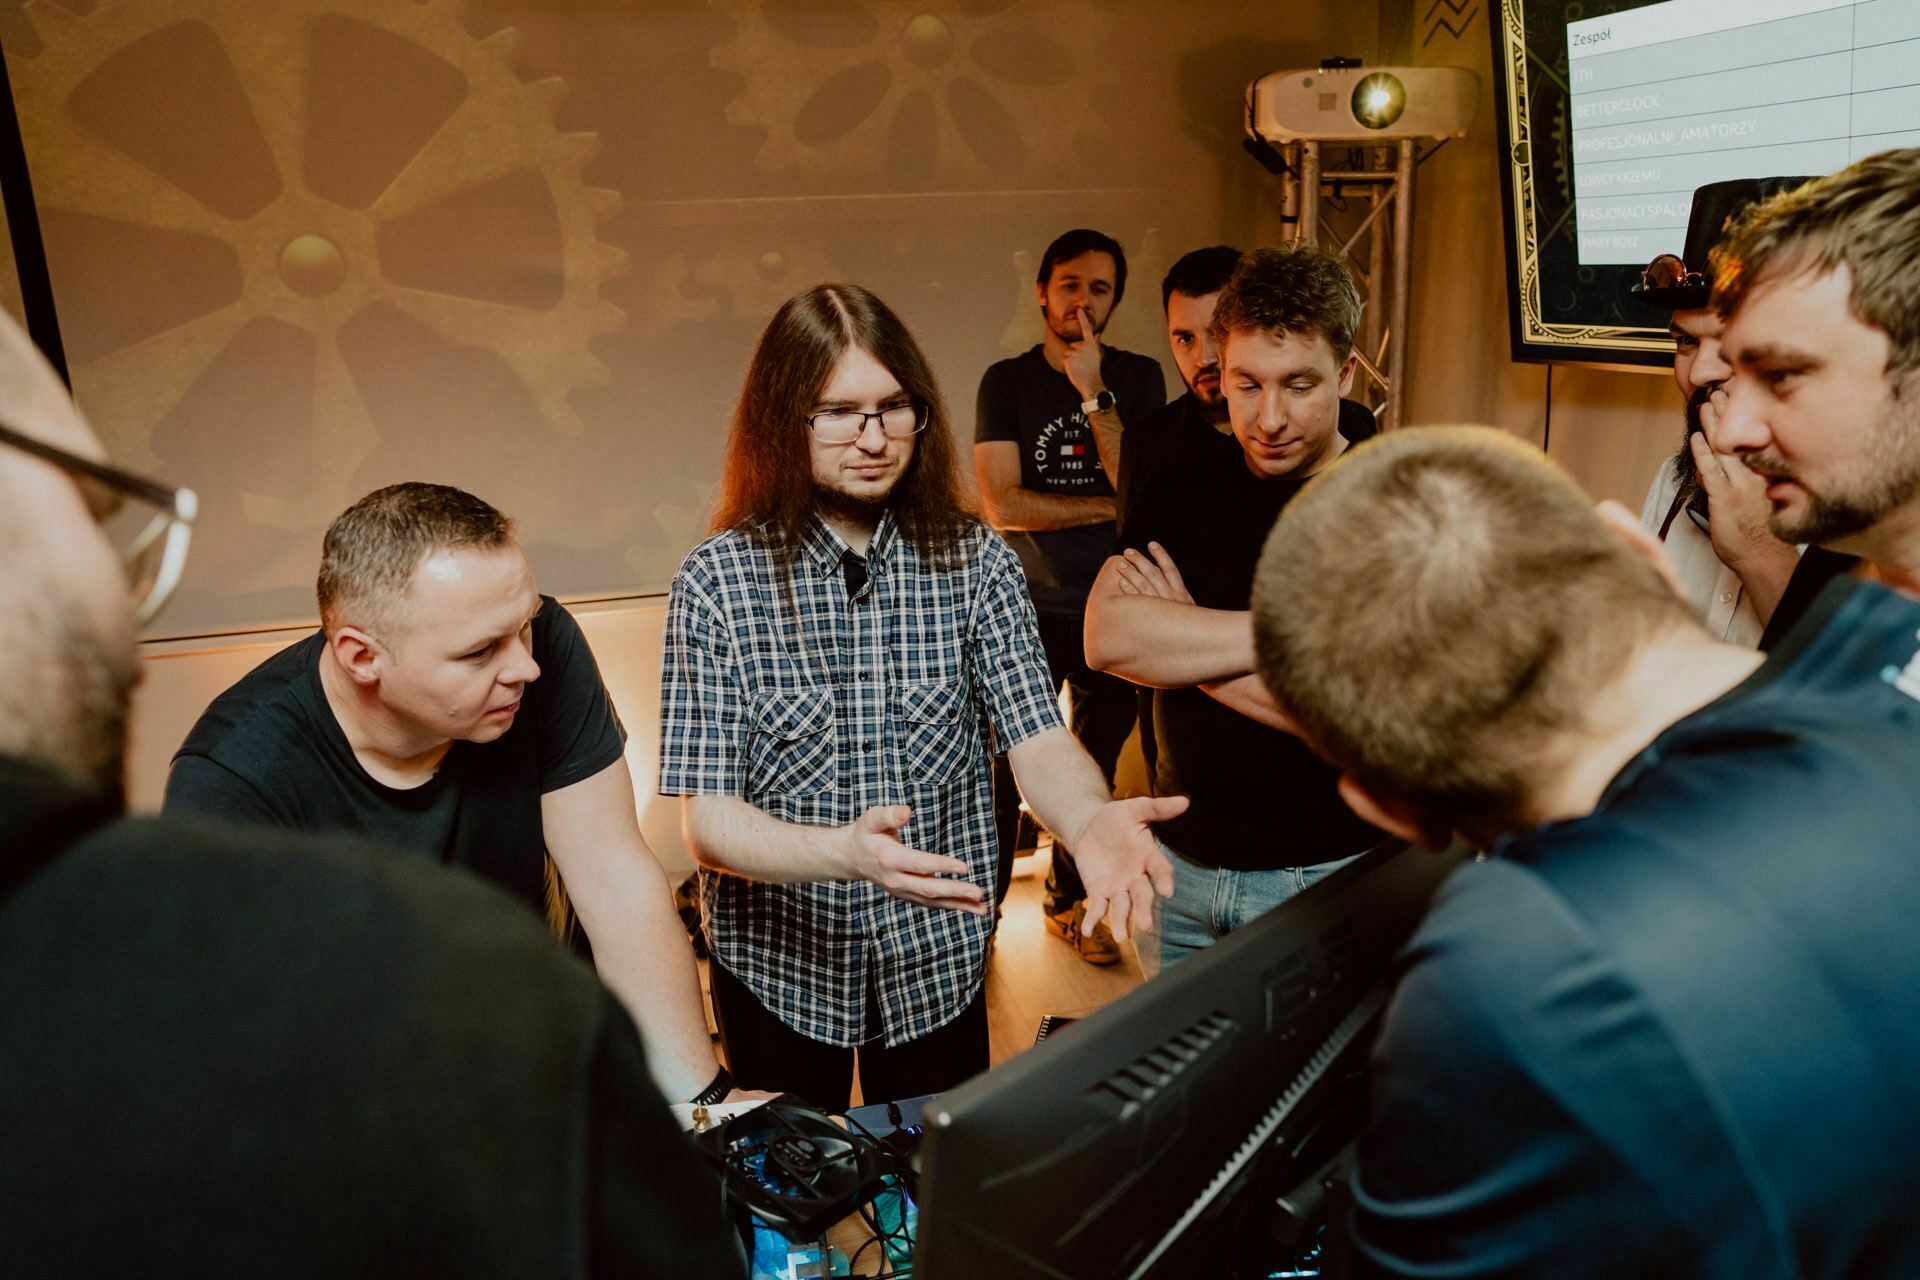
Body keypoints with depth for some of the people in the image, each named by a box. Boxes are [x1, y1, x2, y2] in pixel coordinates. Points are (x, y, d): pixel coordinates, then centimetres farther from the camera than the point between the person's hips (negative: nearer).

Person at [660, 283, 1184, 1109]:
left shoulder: (974, 562, -8)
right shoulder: (718, 581, -15)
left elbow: (1037, 741, -14)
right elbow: (708, 822, -17)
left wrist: (1089, 818, -37)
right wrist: (847, 853, -37)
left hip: (939, 964, 2)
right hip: (777, 970, -1)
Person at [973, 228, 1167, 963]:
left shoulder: (1136, 379, 5)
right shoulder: (1007, 382, 0)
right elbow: (1001, 504, -11)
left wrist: (1094, 394, -16)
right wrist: (1110, 507, -11)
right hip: (1031, 609, -2)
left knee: (1093, 772, 11)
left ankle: (1069, 903, 29)